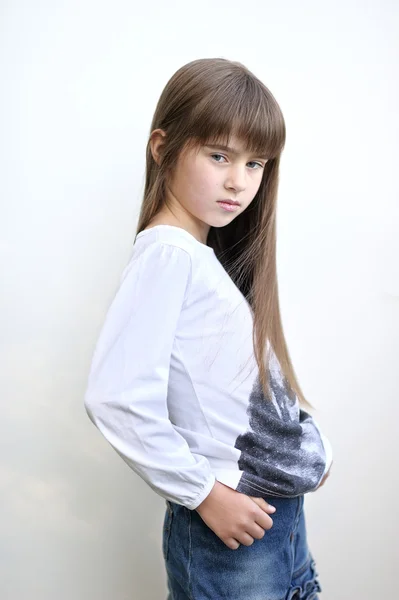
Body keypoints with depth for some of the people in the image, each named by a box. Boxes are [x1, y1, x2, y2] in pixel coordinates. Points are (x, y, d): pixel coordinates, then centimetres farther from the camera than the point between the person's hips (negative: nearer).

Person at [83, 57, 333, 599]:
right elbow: (118, 399, -26)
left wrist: (310, 447, 5)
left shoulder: (209, 255, 8)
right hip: (226, 533, -8)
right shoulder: (167, 252, -17)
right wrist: (205, 494, -18)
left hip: (281, 515, 8)